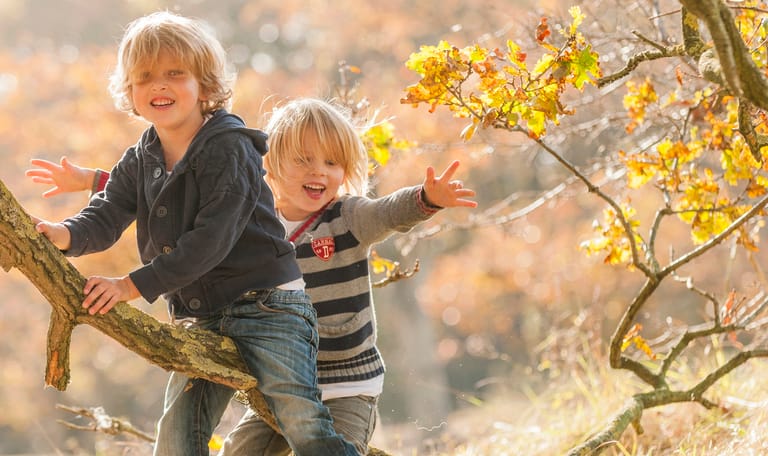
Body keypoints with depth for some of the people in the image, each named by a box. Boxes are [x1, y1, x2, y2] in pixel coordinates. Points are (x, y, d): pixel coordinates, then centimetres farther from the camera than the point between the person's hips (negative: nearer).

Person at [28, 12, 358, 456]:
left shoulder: (230, 148, -12)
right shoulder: (139, 163, 11)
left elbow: (210, 241, -20)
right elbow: (106, 217, -2)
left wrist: (133, 285, -22)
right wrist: (63, 234, -26)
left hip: (268, 306, -7)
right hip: (202, 317, 7)